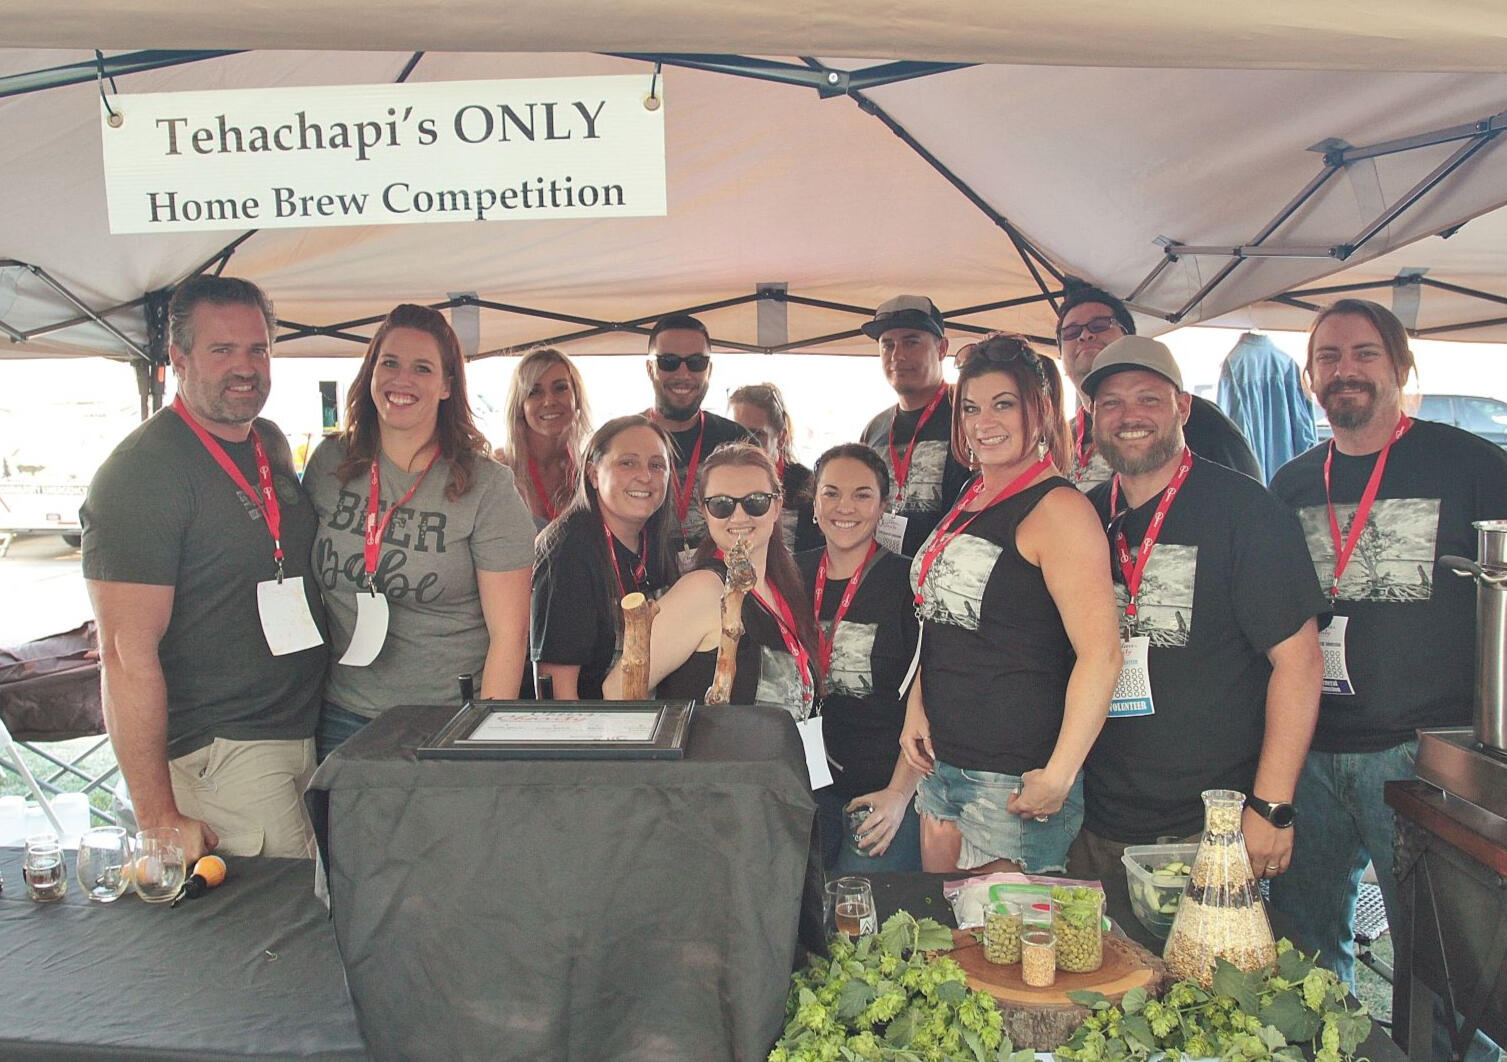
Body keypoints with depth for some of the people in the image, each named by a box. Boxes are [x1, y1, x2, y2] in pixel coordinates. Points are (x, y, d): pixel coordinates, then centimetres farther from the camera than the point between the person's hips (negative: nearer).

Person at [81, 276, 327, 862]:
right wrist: (159, 818, -20)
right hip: (221, 757, -7)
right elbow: (128, 654, -19)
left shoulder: (272, 445, 9)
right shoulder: (140, 473, -15)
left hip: (307, 736, 8)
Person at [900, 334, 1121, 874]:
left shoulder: (1058, 508, -15)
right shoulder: (969, 501, 10)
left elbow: (1101, 653, -23)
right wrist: (916, 707, 7)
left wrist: (1058, 777, -22)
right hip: (941, 763, 8)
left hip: (1015, 782, -8)